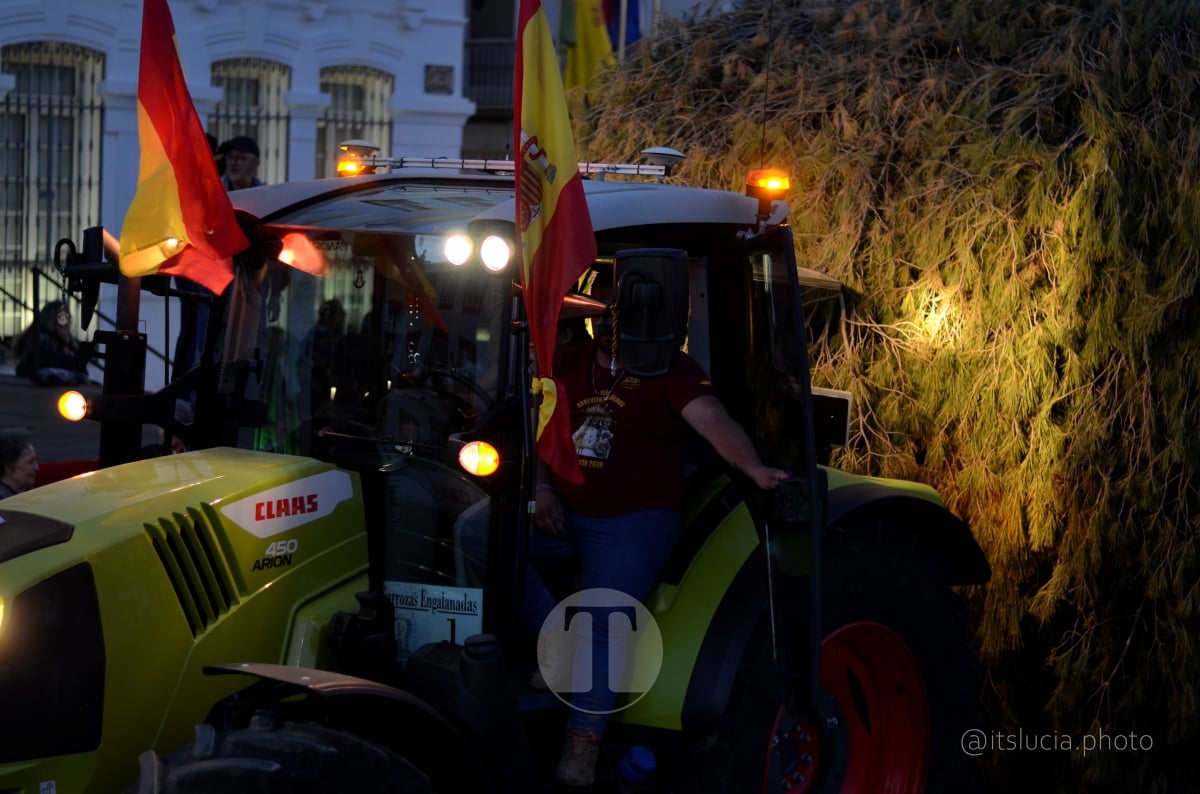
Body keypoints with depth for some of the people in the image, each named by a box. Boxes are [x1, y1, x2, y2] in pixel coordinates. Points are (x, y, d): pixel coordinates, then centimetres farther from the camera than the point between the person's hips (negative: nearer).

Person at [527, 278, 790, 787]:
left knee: (602, 622, -24)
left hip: (636, 522, -5)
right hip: (564, 514, 5)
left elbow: (713, 421, -17)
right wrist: (542, 488, -3)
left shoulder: (669, 368, -3)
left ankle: (582, 748, -22)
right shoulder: (568, 363, 12)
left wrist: (755, 469, -35)